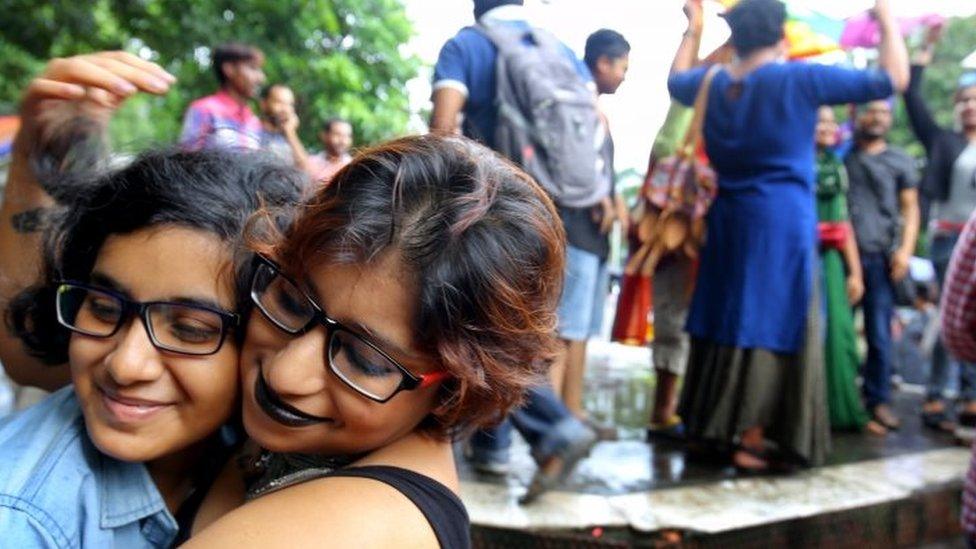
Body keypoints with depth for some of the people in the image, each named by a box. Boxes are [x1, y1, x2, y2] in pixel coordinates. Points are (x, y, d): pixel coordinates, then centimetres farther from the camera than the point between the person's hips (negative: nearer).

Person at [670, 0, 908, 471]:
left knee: (726, 324, 14)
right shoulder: (799, 80, -8)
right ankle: (751, 443, 6)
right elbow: (892, 79, -3)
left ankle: (715, 426, 24)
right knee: (774, 330, 1)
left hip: (728, 221, 6)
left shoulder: (712, 84, 6)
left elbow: (677, 80, 31)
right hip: (783, 223, -6)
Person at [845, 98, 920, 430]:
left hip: (880, 256, 0)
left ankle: (878, 399, 6)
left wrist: (905, 250, -4)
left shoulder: (901, 161, 11)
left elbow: (910, 209, 9)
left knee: (880, 334, -2)